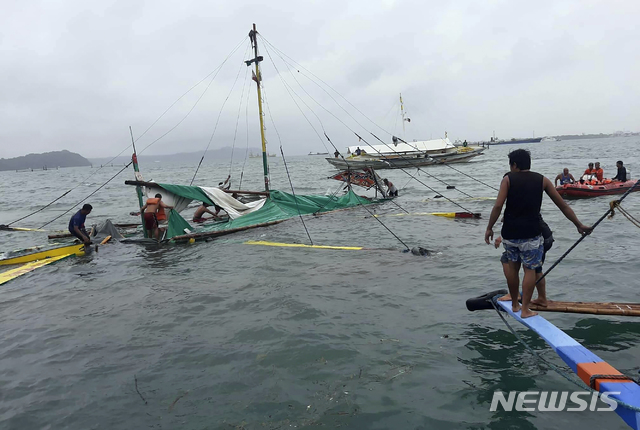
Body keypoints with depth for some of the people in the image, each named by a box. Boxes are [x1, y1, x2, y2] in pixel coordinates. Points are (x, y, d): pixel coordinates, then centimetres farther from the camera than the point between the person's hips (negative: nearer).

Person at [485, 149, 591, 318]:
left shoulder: (508, 179, 1)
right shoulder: (542, 180, 6)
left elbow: (498, 206, -10)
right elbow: (563, 205, 9)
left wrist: (489, 228, -4)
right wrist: (579, 225, 17)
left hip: (510, 233, 1)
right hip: (531, 234, -1)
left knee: (512, 265, 18)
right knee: (530, 269, 9)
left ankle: (514, 304, 29)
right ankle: (525, 309, 10)